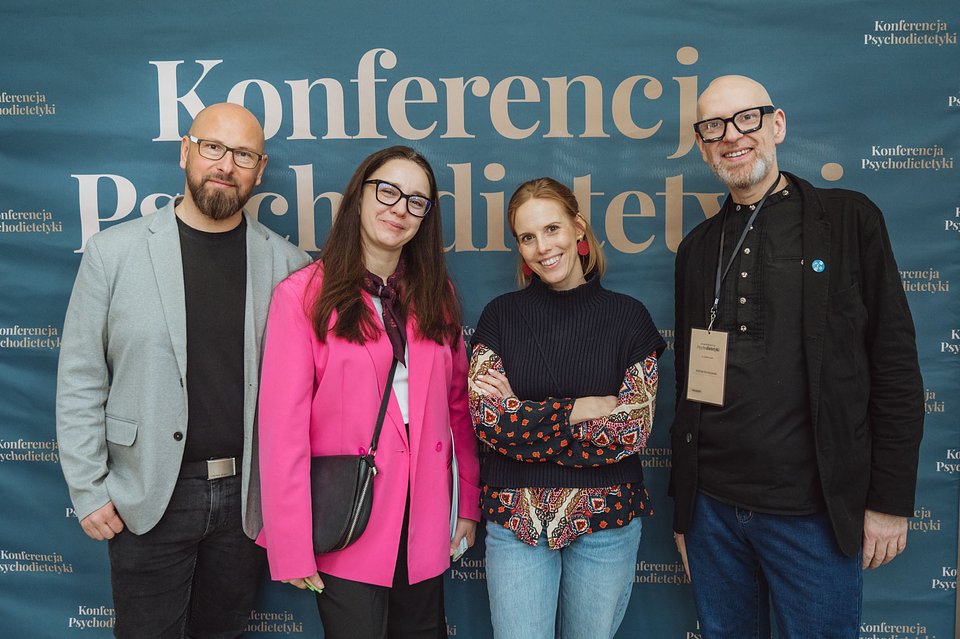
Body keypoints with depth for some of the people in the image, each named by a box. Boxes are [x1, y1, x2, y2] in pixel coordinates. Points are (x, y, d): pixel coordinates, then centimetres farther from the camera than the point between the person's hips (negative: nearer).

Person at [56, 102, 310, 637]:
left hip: (246, 494, 2)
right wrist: (88, 488, -2)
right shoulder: (114, 252, -4)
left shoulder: (287, 264, -1)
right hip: (149, 494, -1)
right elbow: (80, 379, -1)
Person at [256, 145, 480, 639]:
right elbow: (283, 428, -12)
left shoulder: (436, 296, 6)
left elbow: (457, 405, 9)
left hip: (425, 521, 5)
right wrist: (292, 545, -11)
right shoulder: (304, 295, -10)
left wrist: (469, 501, 8)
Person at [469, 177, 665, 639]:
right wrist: (584, 408, -13)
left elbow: (633, 429, -10)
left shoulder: (627, 316, -2)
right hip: (515, 519, 0)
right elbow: (487, 420, -9)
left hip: (605, 520, 0)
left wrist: (522, 418, -12)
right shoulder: (501, 315, 0)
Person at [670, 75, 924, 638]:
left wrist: (891, 501, -6)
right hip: (712, 507, 4)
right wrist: (683, 505, 11)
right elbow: (689, 385, 11)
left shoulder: (850, 219, -2)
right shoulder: (697, 248, 9)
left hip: (812, 512, -3)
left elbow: (895, 369, -4)